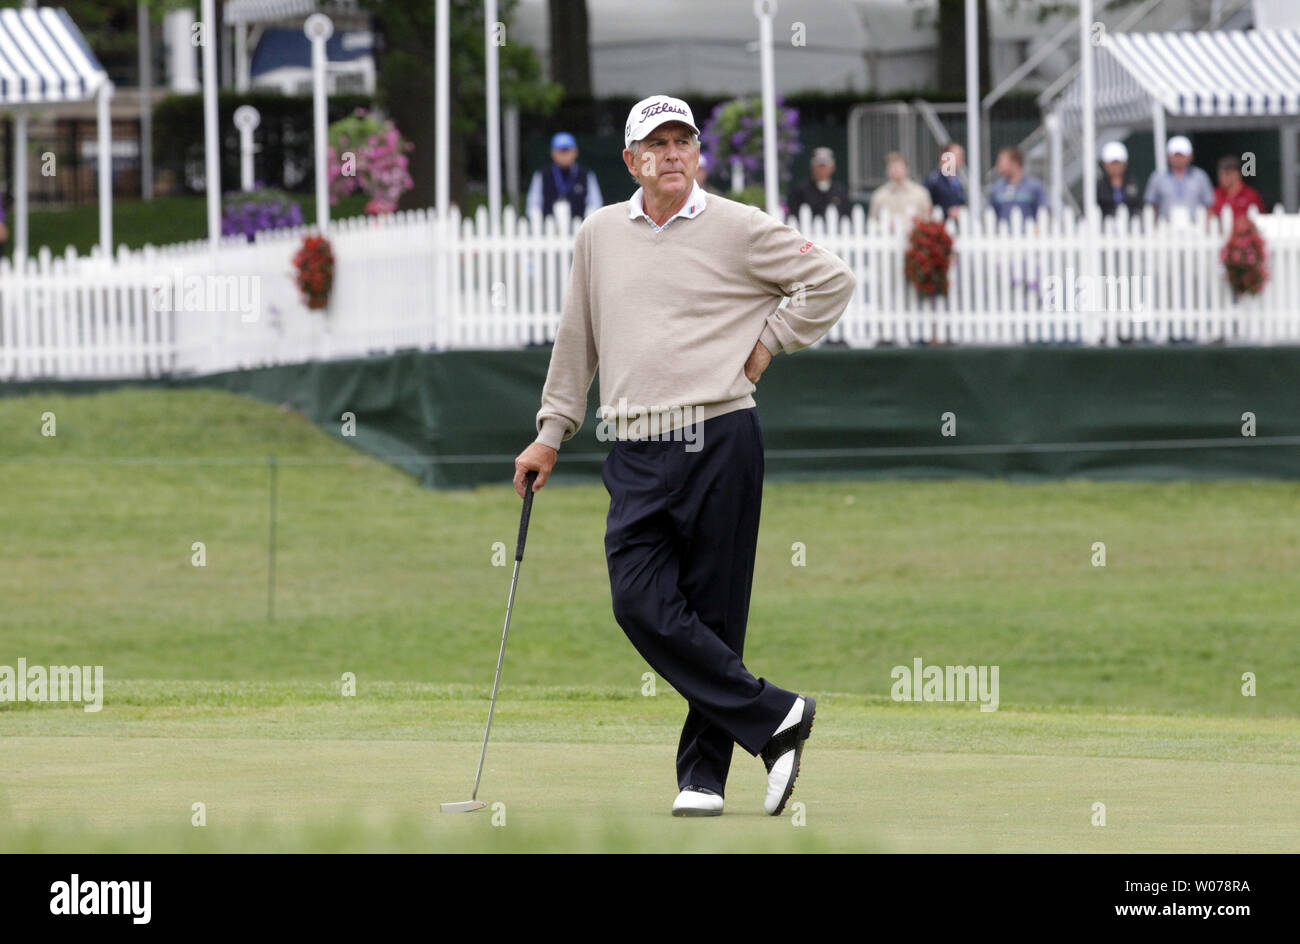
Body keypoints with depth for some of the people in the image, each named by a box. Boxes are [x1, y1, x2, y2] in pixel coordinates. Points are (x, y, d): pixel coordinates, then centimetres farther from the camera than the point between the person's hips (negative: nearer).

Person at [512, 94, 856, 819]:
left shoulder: (739, 229, 1)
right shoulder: (600, 236, 14)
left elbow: (834, 280, 7)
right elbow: (577, 342, 23)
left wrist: (771, 342, 2)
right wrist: (552, 433, 22)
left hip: (720, 440, -3)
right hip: (635, 454, 3)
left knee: (714, 615, -3)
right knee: (642, 605, -11)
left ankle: (705, 773, 4)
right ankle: (774, 717, -5)